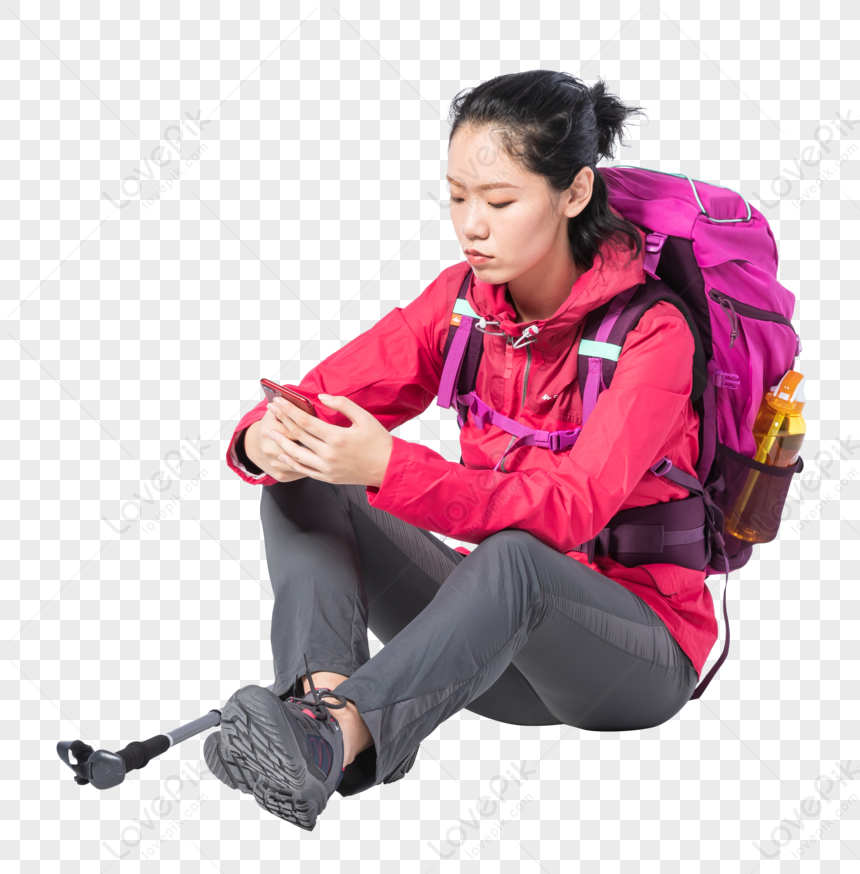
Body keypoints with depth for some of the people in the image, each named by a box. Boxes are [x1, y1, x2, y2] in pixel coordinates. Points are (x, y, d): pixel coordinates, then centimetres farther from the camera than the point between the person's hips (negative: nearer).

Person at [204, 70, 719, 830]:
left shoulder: (650, 331, -18)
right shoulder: (463, 298, -1)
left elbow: (568, 510, -31)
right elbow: (321, 396, -6)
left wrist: (389, 467, -45)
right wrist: (265, 439, -31)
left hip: (641, 649, -5)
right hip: (503, 627, 6)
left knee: (513, 558, -40)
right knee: (302, 487, -13)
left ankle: (336, 733, -53)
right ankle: (322, 690, -37)